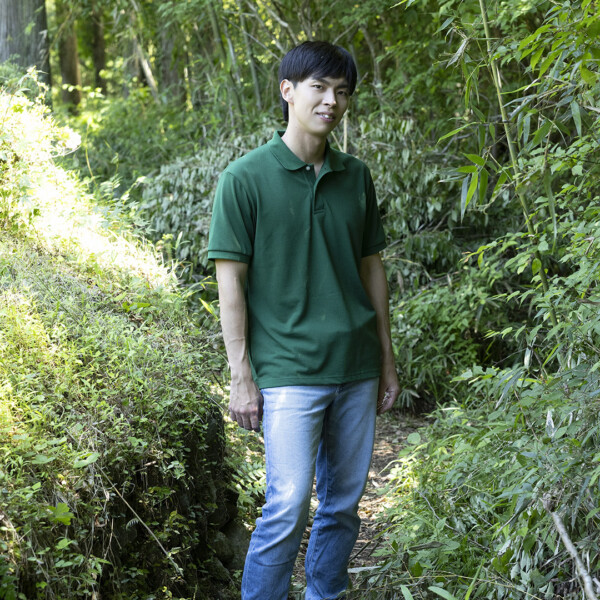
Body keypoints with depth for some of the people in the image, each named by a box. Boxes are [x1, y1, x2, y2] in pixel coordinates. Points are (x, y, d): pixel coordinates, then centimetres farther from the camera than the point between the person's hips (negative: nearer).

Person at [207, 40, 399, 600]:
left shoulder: (356, 176, 8)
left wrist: (386, 359, 15)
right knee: (287, 507, -9)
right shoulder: (246, 177, -6)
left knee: (344, 503, 12)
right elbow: (230, 281, -7)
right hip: (290, 372, -5)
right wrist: (241, 377, -10)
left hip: (356, 368, 5)